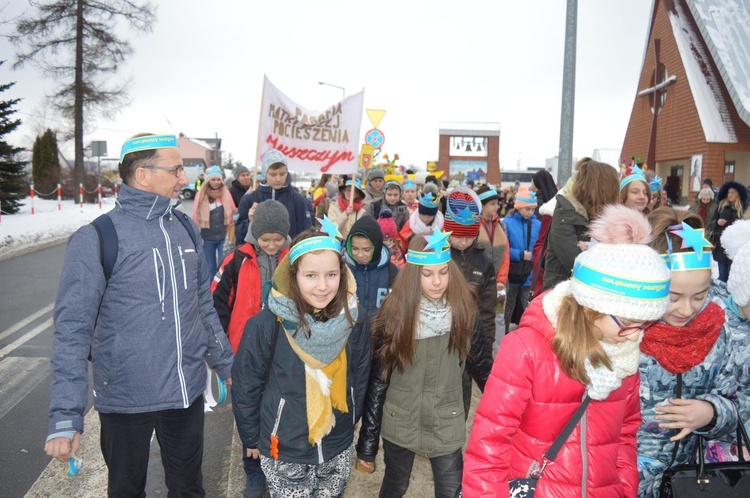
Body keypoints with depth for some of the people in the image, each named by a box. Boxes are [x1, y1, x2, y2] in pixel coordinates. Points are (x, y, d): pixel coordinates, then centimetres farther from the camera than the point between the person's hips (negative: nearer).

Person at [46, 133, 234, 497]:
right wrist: (65, 417, -20)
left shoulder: (186, 229, 2)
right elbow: (72, 330, -16)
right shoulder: (96, 239, -15)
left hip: (188, 392, 4)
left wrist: (225, 363, 15)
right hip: (125, 400, -4)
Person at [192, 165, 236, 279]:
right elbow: (196, 217, 1)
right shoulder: (201, 195, -1)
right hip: (208, 237, 0)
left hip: (224, 236, 0)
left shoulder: (226, 193, 2)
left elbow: (231, 214, 4)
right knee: (211, 267, 11)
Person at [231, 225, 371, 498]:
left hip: (339, 449, 3)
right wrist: (253, 439, 1)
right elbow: (245, 386, -8)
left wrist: (350, 422, 12)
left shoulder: (354, 319, -11)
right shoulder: (267, 324, -21)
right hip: (283, 453, -3)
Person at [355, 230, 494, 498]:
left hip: (446, 425, 0)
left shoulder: (463, 311, -11)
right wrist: (367, 442, -8)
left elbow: (482, 366, 1)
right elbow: (378, 380, -10)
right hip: (399, 424, 0)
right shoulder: (395, 314, -16)